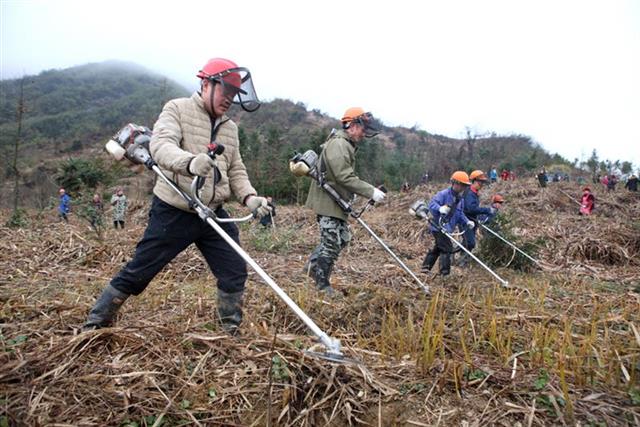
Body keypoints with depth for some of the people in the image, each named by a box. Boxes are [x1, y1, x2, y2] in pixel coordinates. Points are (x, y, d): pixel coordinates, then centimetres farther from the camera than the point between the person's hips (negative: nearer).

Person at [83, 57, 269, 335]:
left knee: (235, 273, 4)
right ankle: (95, 324, 20)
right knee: (136, 273, 2)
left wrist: (250, 198, -7)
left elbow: (236, 171, 13)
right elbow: (160, 145, -21)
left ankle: (231, 331, 22)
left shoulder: (230, 128, 15)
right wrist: (189, 162, -42)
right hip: (173, 213, -5)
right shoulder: (178, 109, -3)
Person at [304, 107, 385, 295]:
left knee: (343, 238, 18)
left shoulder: (347, 145, 16)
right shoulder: (338, 144, -19)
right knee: (331, 244, -2)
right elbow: (345, 177, -27)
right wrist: (370, 192, -24)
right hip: (328, 202, -11)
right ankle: (322, 285, 13)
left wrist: (370, 191, 11)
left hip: (337, 202, 11)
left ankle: (312, 264, 29)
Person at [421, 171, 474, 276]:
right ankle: (444, 273, -6)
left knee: (438, 248, 19)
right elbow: (432, 204, -23)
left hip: (448, 228, 10)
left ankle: (426, 267, 32)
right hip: (439, 227, -10)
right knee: (447, 248, -12)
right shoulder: (444, 194, -14)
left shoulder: (460, 199, 13)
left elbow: (460, 214, 17)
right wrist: (440, 208, -42)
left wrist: (467, 222, 1)